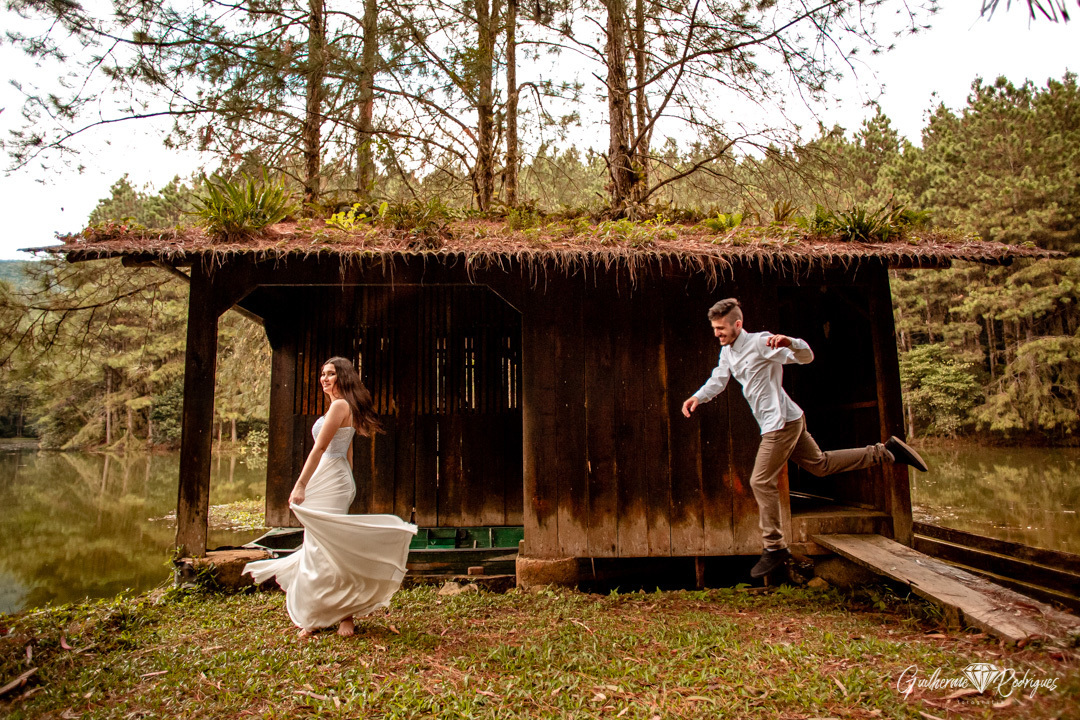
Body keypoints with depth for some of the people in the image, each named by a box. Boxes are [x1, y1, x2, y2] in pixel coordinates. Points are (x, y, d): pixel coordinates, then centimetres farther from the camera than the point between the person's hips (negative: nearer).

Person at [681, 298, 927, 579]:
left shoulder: (760, 342, -17)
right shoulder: (727, 352, 9)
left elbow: (806, 357, -21)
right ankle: (886, 451, 29)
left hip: (781, 422, -9)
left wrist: (790, 342, -43)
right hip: (783, 423, 9)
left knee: (761, 482, -8)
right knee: (821, 465, 20)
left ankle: (774, 547, 4)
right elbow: (717, 381, 17)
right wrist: (697, 397, -2)